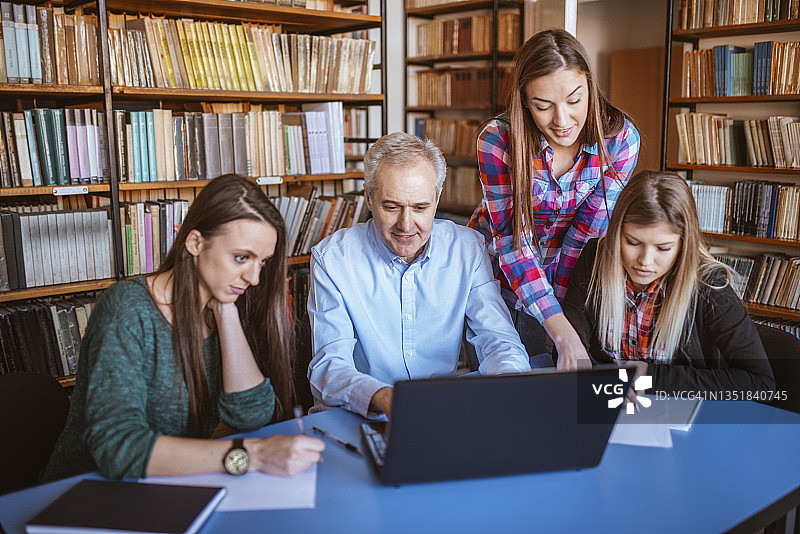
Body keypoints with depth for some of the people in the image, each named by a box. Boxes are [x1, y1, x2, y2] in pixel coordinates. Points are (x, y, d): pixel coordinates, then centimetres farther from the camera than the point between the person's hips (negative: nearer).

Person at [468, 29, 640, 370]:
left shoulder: (620, 138, -21)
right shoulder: (498, 140, -27)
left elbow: (586, 235, -16)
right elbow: (511, 239, -30)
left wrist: (558, 300, -15)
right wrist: (562, 332, -38)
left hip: (564, 274, 1)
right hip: (497, 265, -1)